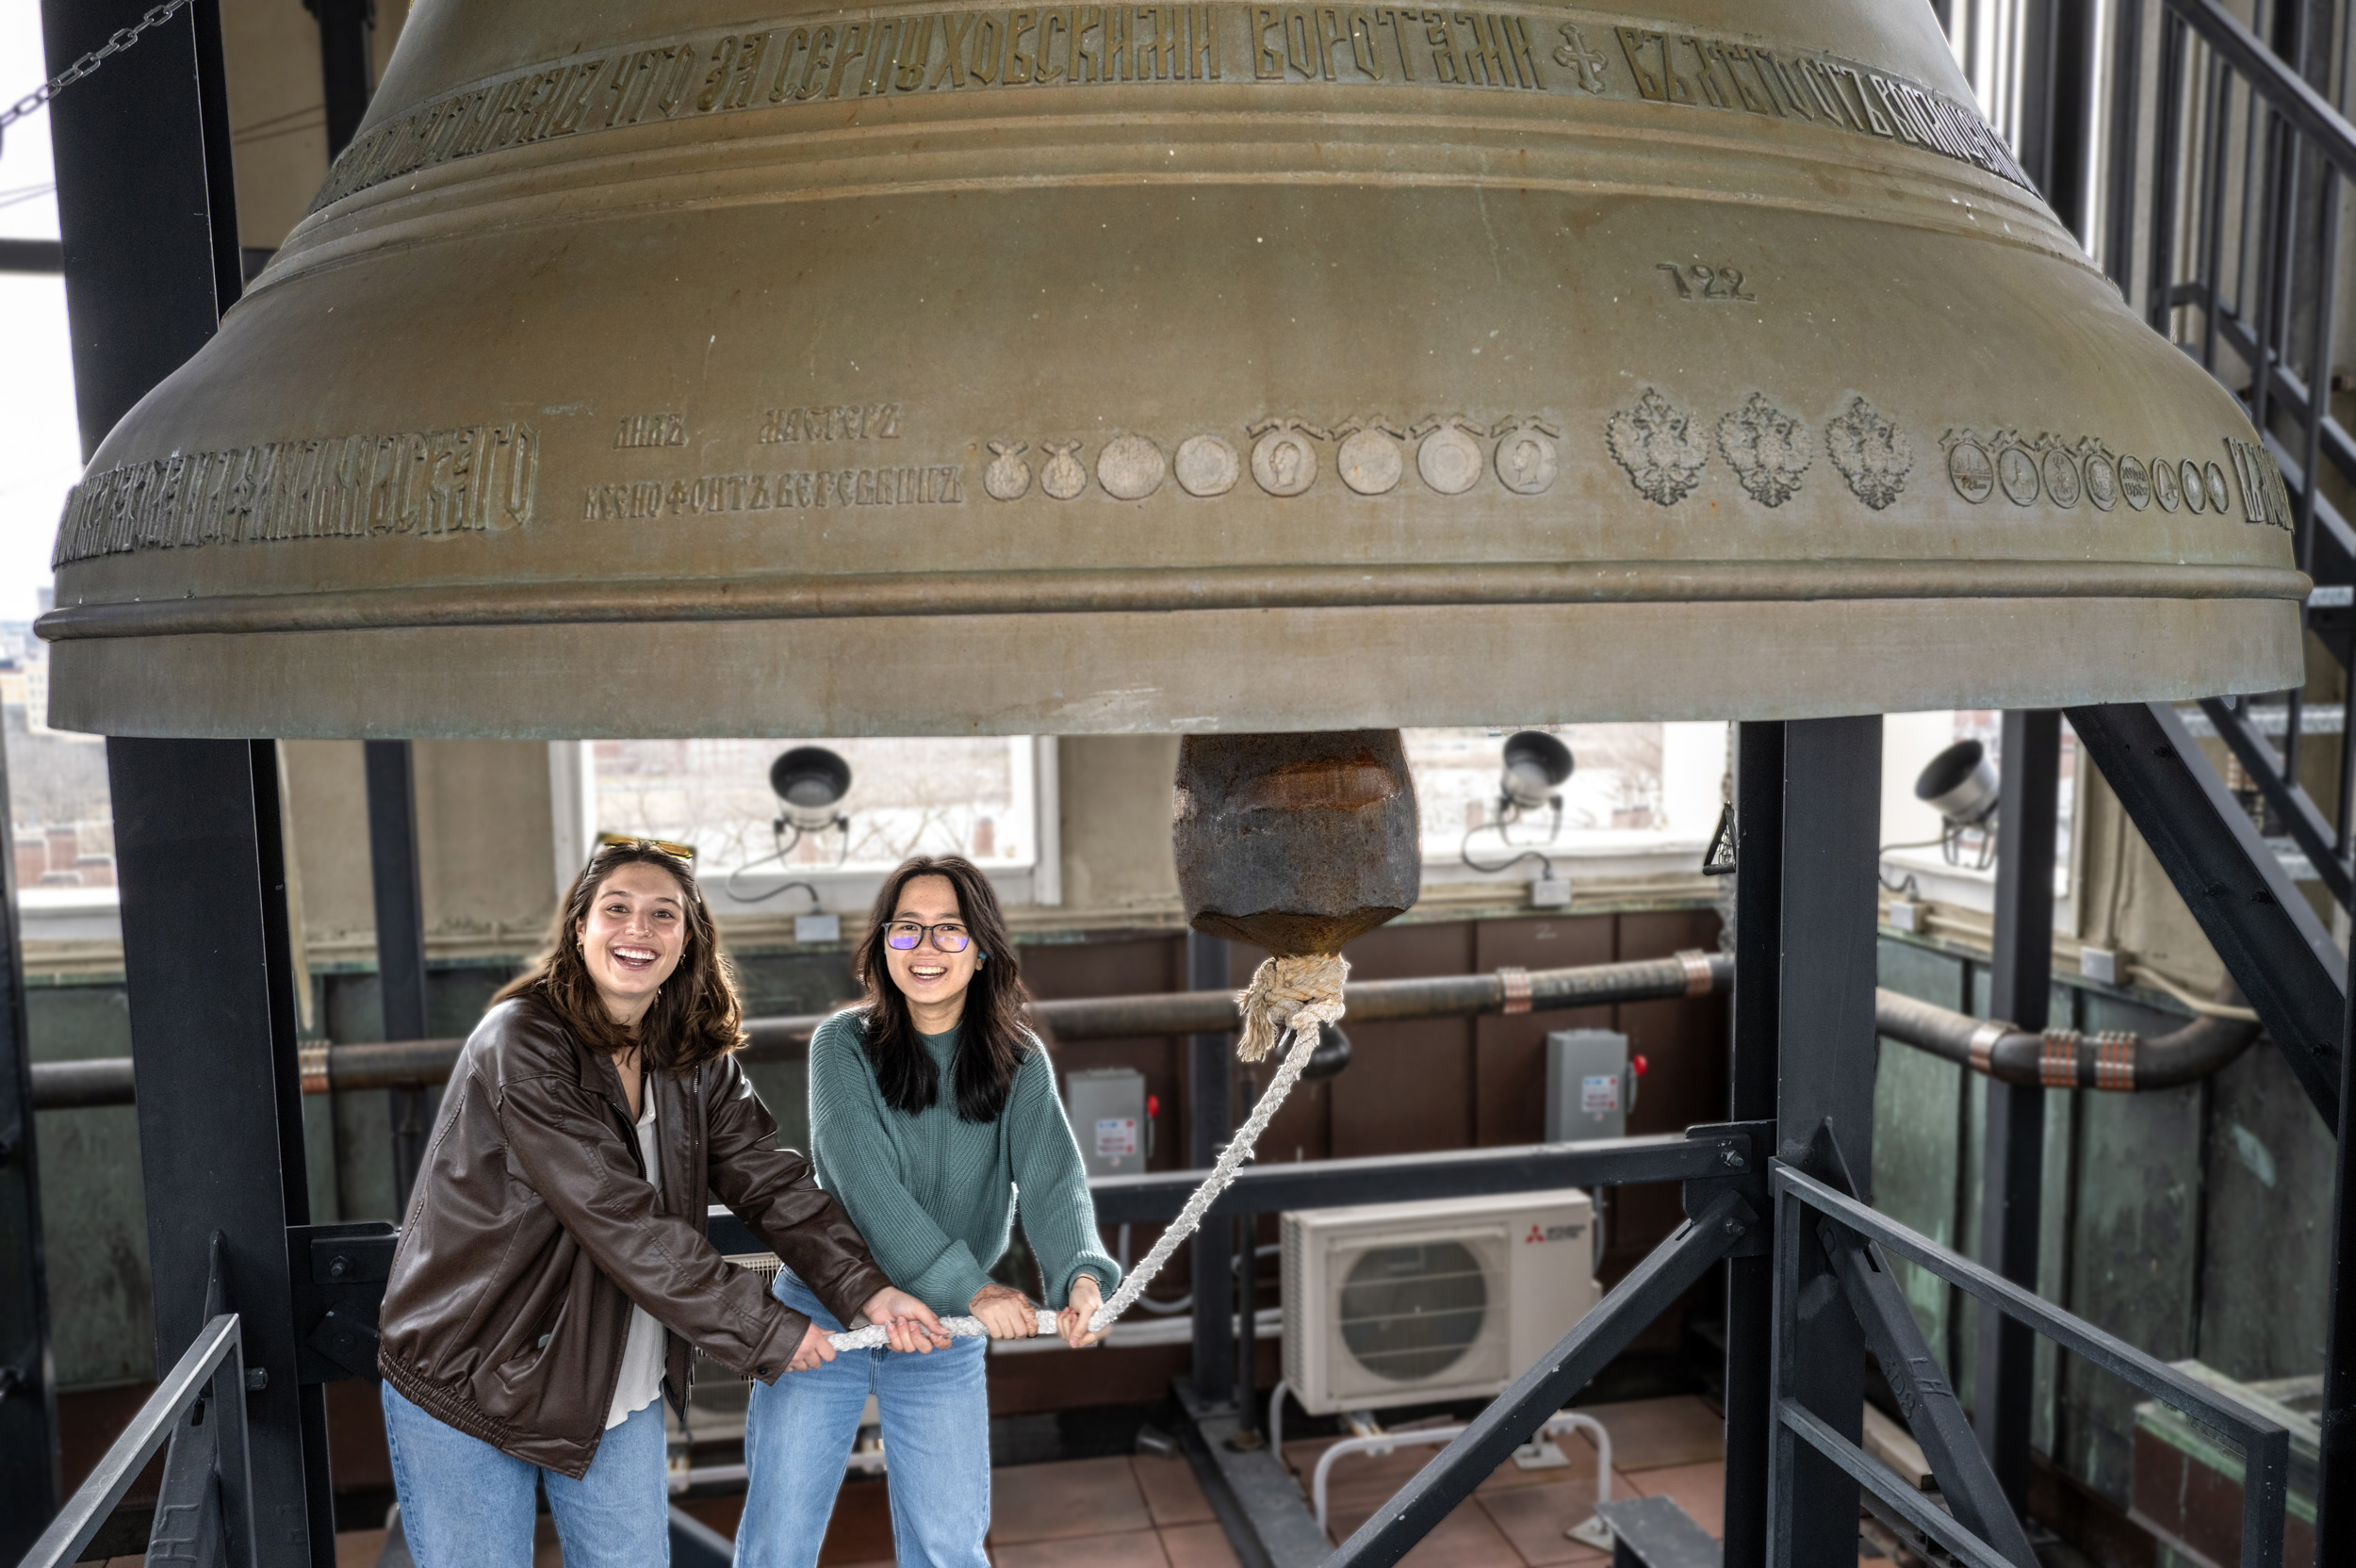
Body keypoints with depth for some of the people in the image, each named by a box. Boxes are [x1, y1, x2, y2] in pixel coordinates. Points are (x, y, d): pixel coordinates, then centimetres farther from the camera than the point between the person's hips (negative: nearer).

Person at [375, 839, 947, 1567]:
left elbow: (773, 1182, -6)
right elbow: (622, 1225, -27)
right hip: (467, 1384, -6)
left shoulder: (697, 1062, 0)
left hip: (619, 1390, 6)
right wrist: (766, 1331, -23)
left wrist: (868, 1290, -21)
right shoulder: (521, 1044, -22)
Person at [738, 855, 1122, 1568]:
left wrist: (1081, 1274, -37)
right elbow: (865, 1181, -20)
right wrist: (971, 1287, -29)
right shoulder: (844, 1046, -10)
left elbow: (1053, 1179, -17)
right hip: (825, 1316, -1)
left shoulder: (1019, 1062, -4)